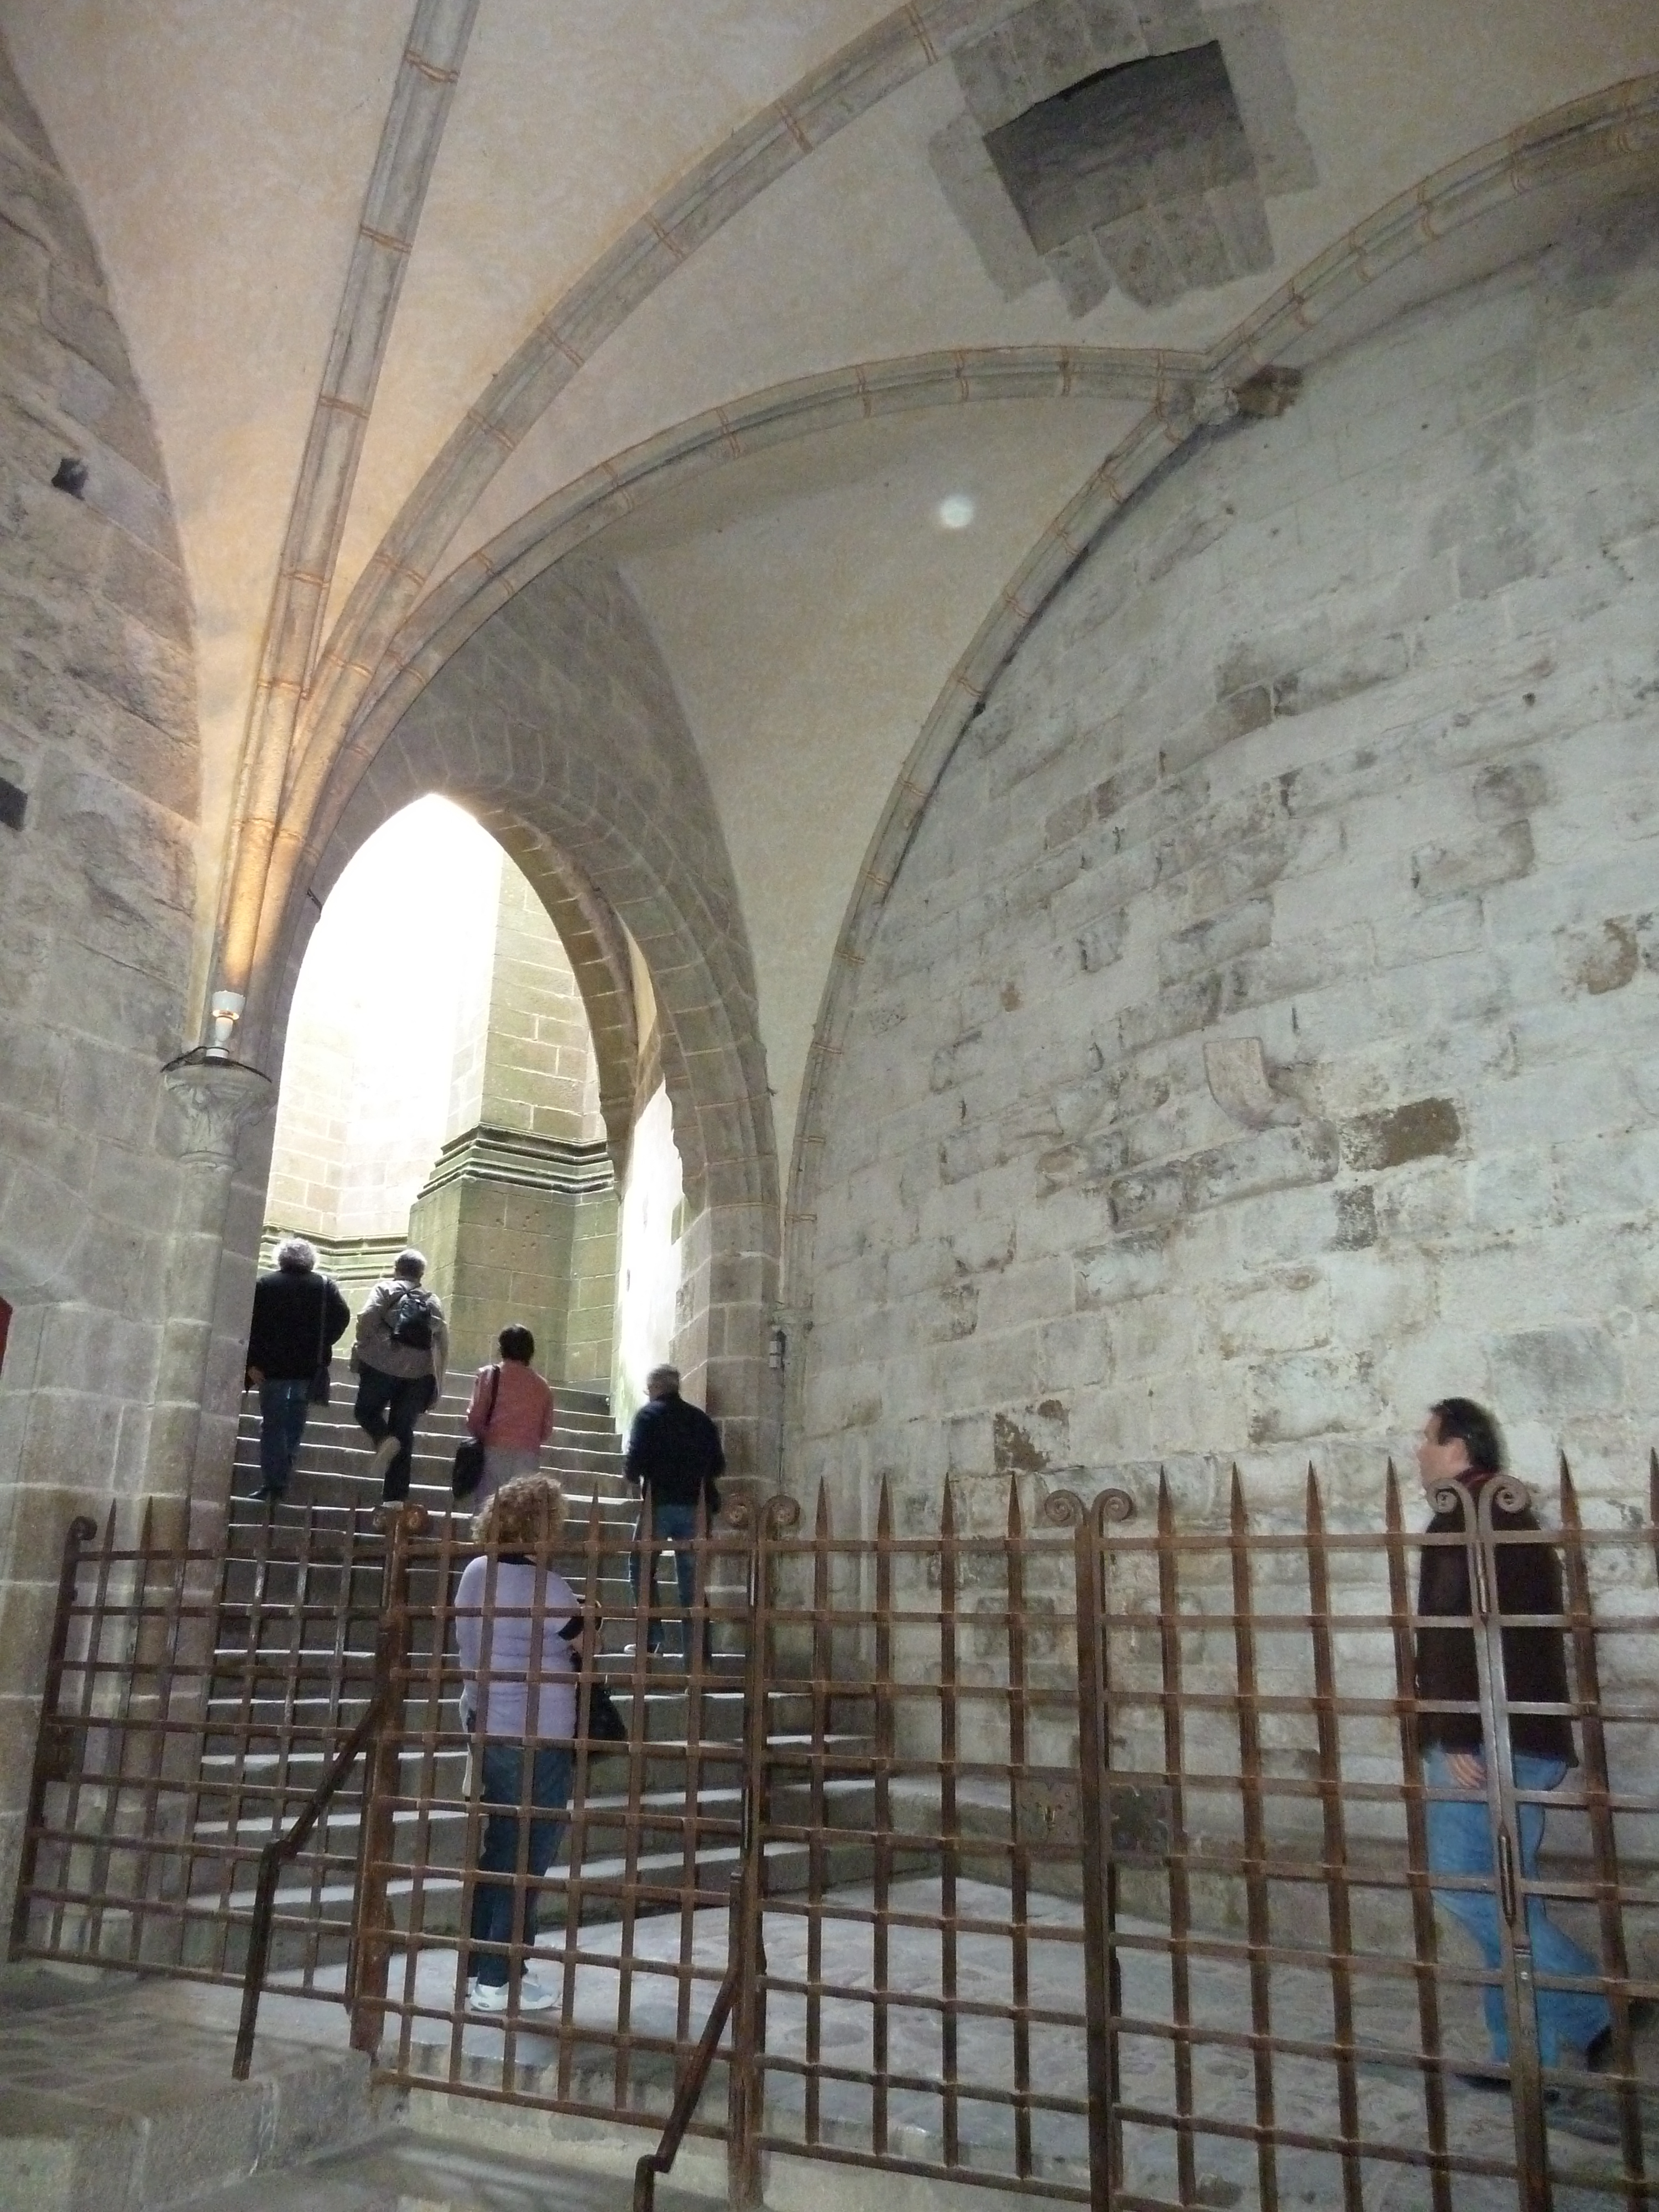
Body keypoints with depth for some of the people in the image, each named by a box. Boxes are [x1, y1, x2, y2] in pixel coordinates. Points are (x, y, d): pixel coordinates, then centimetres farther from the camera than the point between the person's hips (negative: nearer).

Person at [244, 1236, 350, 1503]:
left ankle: (273, 1484, -2)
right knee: (294, 1426, 13)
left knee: (273, 1426, 4)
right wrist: (322, 1345, 3)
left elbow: (251, 1322, -7)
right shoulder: (326, 1287, 4)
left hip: (272, 1367, -1)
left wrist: (253, 1361, -6)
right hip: (310, 1369, 1)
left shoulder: (264, 1285, 0)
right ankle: (281, 1479, 9)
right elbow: (342, 1316, -6)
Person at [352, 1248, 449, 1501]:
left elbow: (368, 1317, -11)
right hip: (420, 1373, 3)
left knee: (366, 1410, 18)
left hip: (383, 1365, -3)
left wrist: (360, 1348, 0)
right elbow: (443, 1344, 12)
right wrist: (436, 1381, 16)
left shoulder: (386, 1288, 8)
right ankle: (396, 1496, 5)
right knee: (404, 1430, 9)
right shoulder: (433, 1301, 18)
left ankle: (384, 1439, -14)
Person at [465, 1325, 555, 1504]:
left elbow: (475, 1417, -2)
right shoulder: (542, 1386, 11)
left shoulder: (490, 1375, 3)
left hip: (496, 1450, -2)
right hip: (529, 1454, 2)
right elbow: (547, 1429, 11)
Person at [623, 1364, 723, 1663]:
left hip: (660, 1503, -4)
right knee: (691, 1576, 11)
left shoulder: (649, 1414, -1)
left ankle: (651, 1637, -1)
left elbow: (634, 1461, -10)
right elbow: (718, 1466, 10)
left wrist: (635, 1474, 11)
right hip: (695, 1506, 4)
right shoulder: (701, 1419, 11)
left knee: (642, 1569, 9)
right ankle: (697, 1647, 7)